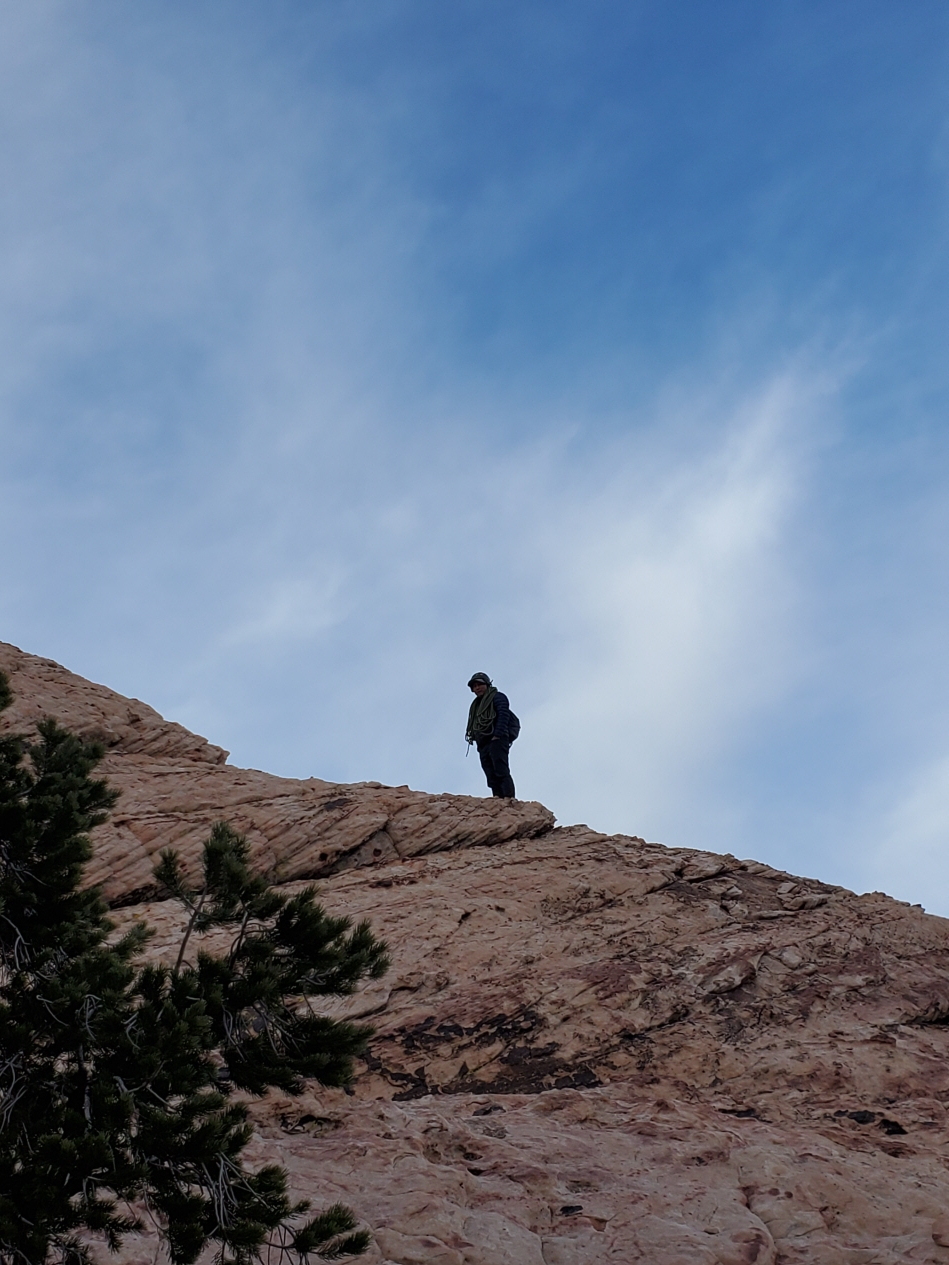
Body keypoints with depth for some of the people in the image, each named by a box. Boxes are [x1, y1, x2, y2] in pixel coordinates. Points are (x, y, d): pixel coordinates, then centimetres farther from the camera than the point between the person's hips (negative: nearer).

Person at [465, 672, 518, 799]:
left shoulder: (497, 697, 6)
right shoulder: (476, 705, 30)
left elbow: (504, 715, -10)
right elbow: (473, 724, 25)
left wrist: (497, 735, -20)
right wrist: (473, 737, 6)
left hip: (497, 740, -8)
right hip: (483, 744, 8)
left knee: (501, 770, -19)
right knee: (490, 773, -4)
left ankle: (509, 796, -28)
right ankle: (497, 796, -12)